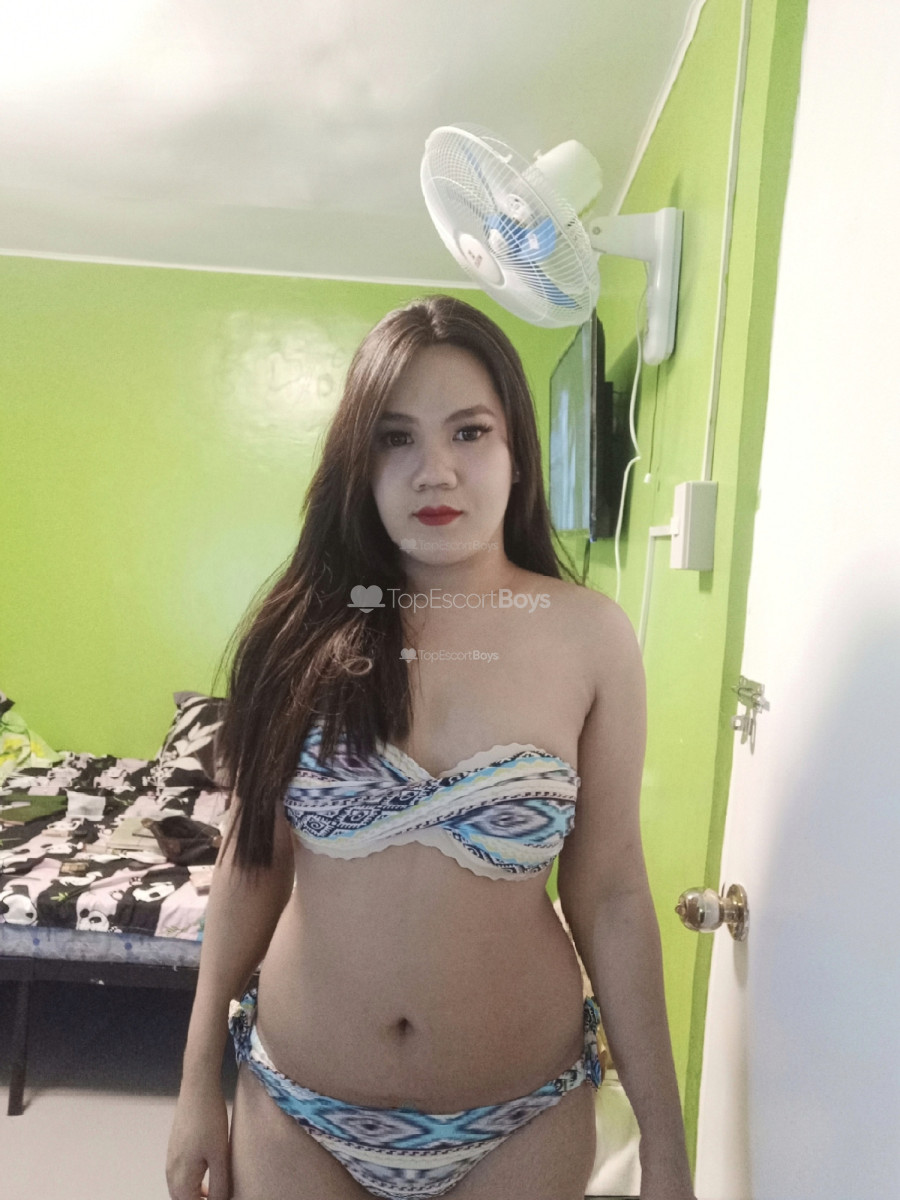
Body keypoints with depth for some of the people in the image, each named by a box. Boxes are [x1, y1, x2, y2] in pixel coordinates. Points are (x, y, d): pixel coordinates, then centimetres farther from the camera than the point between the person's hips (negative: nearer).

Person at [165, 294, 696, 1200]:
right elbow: (251, 860, -2)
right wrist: (198, 1081, 4)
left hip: (520, 1122, 0)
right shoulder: (309, 626, -10)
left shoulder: (589, 635, -13)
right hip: (297, 1103, 1)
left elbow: (611, 894, -7)